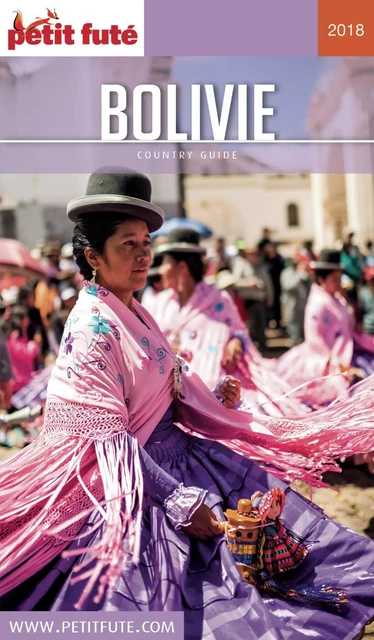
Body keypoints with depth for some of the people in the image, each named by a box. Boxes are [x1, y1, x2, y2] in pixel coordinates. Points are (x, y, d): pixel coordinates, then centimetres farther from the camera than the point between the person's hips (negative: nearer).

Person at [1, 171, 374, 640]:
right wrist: (180, 502, -24)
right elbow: (111, 441, -24)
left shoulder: (134, 314, 6)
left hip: (173, 449, 9)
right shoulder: (91, 330, -22)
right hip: (131, 478, -9)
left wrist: (212, 400, 8)